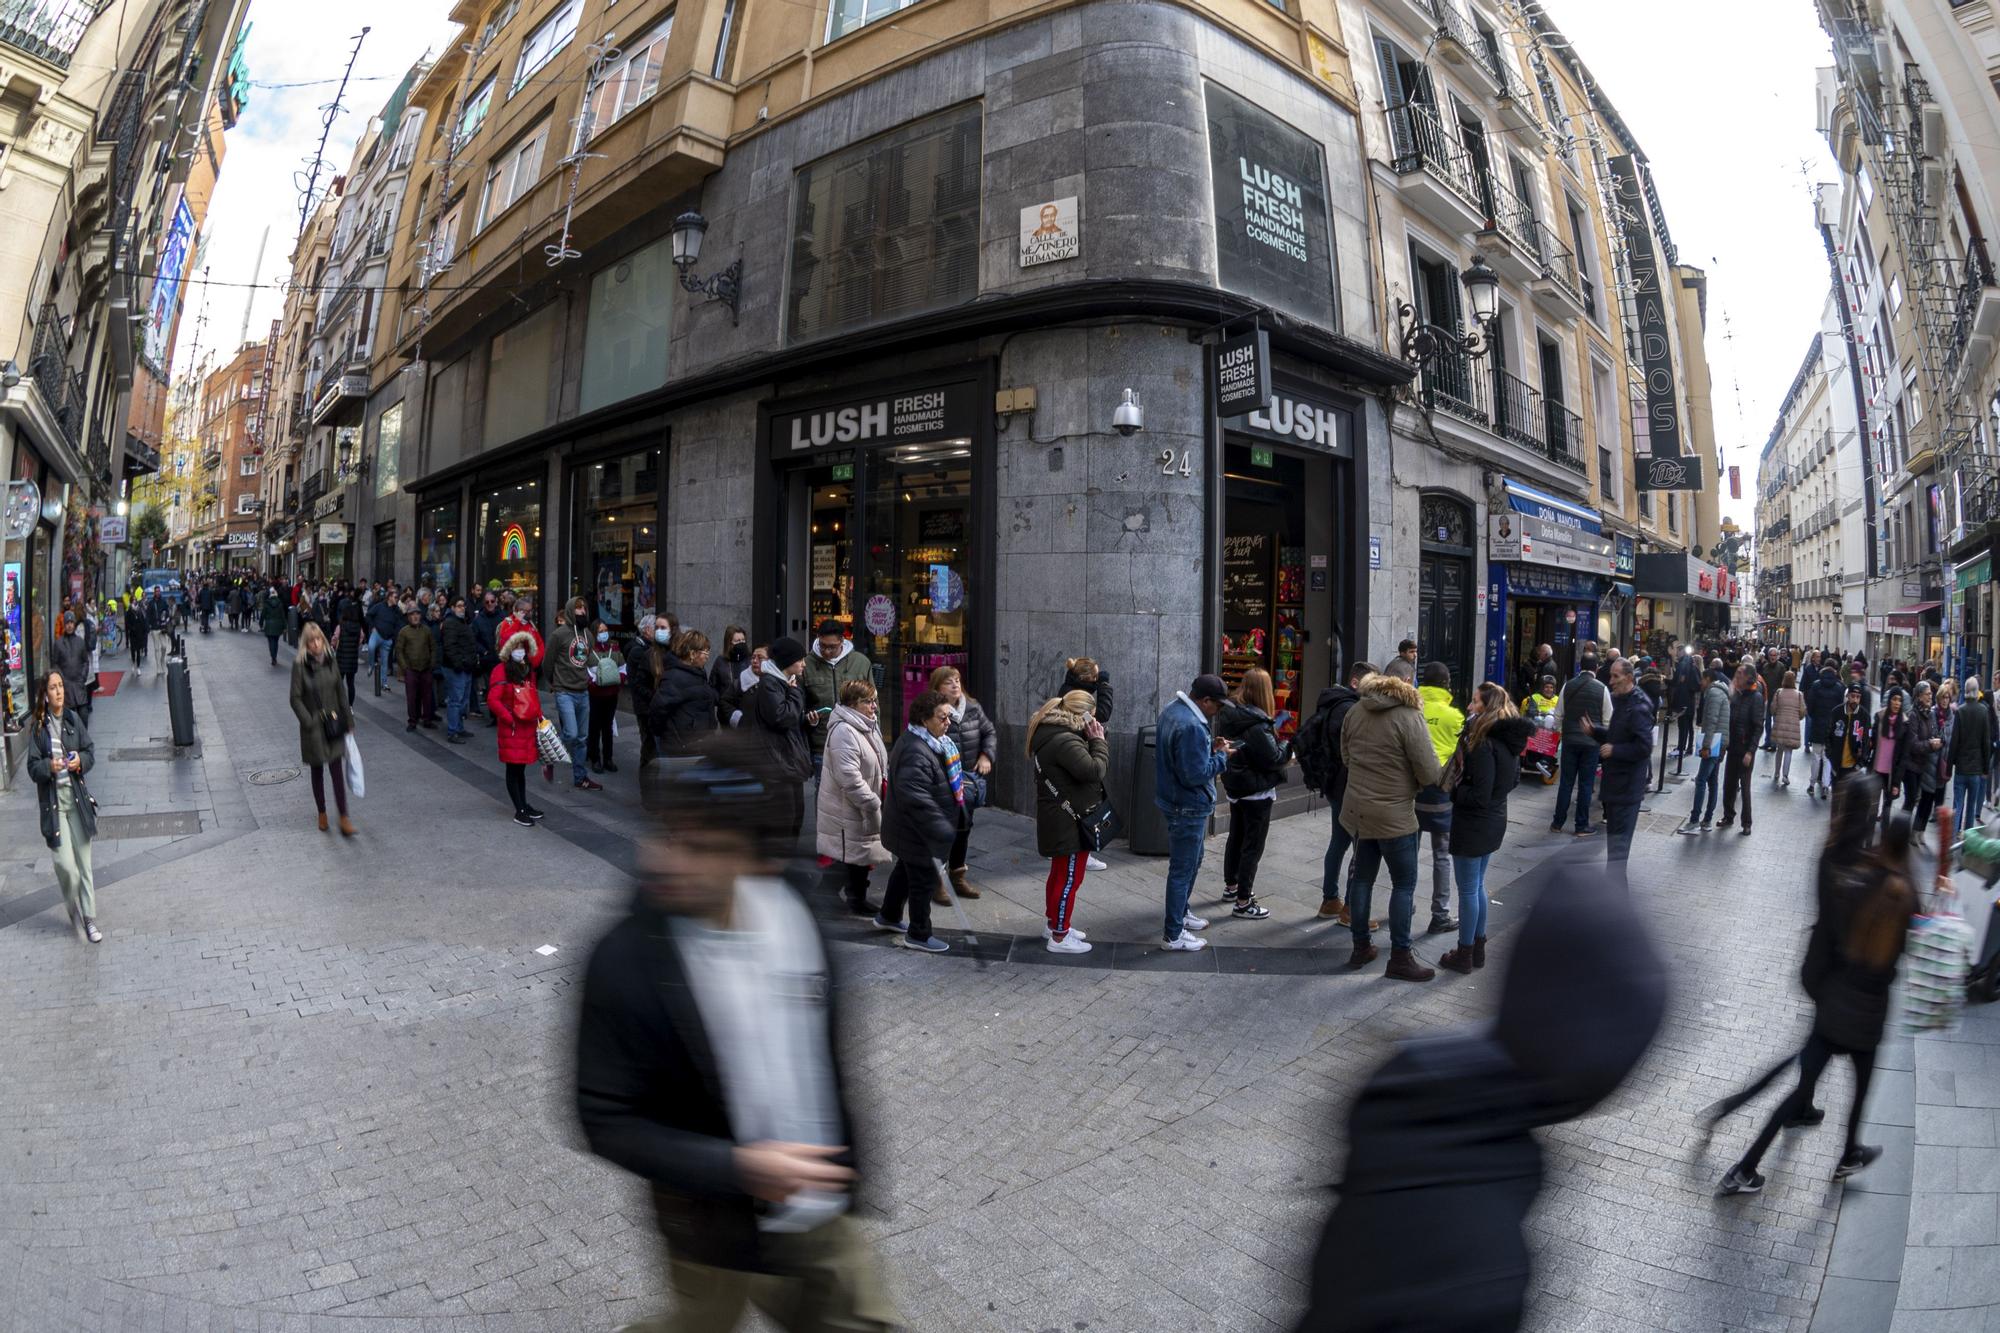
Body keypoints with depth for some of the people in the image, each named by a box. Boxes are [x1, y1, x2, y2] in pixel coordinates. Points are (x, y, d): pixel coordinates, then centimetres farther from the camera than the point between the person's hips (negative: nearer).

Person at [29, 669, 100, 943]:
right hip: (53, 801, -2)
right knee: (66, 865, -8)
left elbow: (91, 752, 9)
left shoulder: (74, 719, 3)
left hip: (77, 797, 2)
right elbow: (32, 768, -3)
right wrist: (48, 766, -23)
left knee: (84, 862, 7)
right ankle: (74, 911, 19)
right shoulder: (37, 727, -4)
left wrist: (81, 761, -12)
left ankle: (89, 919, 16)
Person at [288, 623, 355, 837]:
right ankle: (322, 814, 27)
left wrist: (348, 720, 9)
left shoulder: (331, 662, 2)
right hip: (313, 726, -2)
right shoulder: (300, 665, -9)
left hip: (334, 724, 2)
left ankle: (344, 819, -4)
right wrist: (310, 722, -15)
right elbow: (295, 699, -8)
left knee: (338, 771, -4)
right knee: (317, 771, 12)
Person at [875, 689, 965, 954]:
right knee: (924, 879, 3)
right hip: (917, 832, -11)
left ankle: (888, 916, 44)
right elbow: (916, 798, -37)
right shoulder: (916, 753, -31)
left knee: (906, 870, 26)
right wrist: (942, 831, -35)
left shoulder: (933, 743, 5)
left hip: (910, 829, 11)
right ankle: (918, 935, 18)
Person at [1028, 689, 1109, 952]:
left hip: (1060, 819, 11)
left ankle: (1052, 924, 36)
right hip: (1070, 822, -11)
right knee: (1070, 879, 0)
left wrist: (1091, 740, 0)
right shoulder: (1065, 741, -26)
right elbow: (1094, 771, -27)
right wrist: (1098, 741, -16)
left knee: (1059, 873, 22)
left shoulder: (1050, 732, 7)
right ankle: (1059, 938, 9)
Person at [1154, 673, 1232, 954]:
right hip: (1188, 807, -10)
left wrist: (1209, 747, 4)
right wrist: (1221, 756, -14)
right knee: (1183, 869, 1)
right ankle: (1174, 934, 11)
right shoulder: (1190, 726, -28)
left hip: (1178, 802, 10)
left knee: (1192, 863, 25)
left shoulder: (1172, 710, 4)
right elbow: (1195, 774, -28)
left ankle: (1181, 912, 40)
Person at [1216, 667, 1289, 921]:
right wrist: (1288, 747, -2)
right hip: (1256, 791, -8)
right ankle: (1243, 902, 4)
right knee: (1253, 845, 0)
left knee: (1236, 837, 22)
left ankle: (1231, 887, 37)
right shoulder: (1256, 723, -26)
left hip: (1233, 786, 9)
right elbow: (1273, 758, -21)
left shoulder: (1227, 714, 0)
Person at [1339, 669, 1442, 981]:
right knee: (1404, 884, 6)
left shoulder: (1355, 712, 2)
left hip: (1357, 811, 6)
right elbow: (1430, 774, -17)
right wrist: (1412, 783, 3)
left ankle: (1361, 947, 25)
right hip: (1394, 815, -6)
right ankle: (1400, 958, 10)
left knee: (1362, 878, 15)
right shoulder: (1409, 717, -16)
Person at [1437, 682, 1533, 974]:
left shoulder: (1483, 744, -25)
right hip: (1494, 822, 9)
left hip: (1473, 825, -9)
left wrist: (1451, 790, -13)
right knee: (1477, 886, 21)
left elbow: (1478, 796, -25)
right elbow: (1513, 780, 17)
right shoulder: (1509, 740, 4)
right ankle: (1478, 948, 31)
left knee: (1468, 890, 4)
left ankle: (1465, 954, 15)